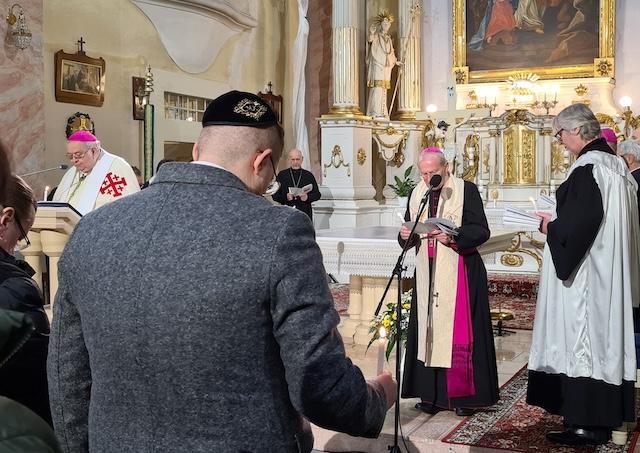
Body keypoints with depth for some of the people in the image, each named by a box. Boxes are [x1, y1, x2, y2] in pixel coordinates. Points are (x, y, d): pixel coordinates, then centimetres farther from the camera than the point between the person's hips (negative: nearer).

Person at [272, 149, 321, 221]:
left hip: (305, 214, 1)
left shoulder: (309, 175, 11)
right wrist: (285, 197, -14)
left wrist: (307, 197, -10)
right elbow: (275, 195, 6)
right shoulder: (282, 175, 9)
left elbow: (317, 194, 11)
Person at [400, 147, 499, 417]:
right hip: (427, 274, 5)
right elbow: (409, 232, 15)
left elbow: (481, 230, -9)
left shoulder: (466, 190, -5)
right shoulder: (416, 194, 11)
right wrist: (406, 235, -8)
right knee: (428, 331, 5)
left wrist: (453, 236, -25)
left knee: (459, 331, -4)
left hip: (459, 274, -5)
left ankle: (464, 395, 6)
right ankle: (432, 394, 12)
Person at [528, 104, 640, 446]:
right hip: (610, 274, 10)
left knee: (581, 340, -5)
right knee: (604, 337, 12)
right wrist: (559, 222, 15)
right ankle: (605, 416, 20)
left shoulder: (588, 167, -16)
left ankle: (585, 422, -1)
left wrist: (552, 226, -7)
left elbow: (580, 222, -25)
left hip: (586, 275, -10)